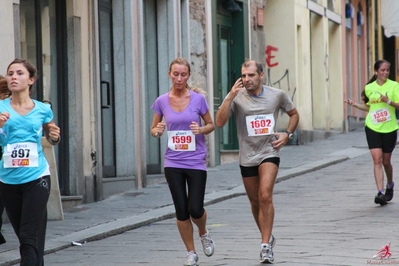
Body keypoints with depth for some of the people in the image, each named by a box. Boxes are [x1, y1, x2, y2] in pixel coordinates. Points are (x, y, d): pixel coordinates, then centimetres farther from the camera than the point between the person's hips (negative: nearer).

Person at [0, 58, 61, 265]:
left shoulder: (43, 110, 2)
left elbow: (51, 138, 20)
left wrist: (55, 137, -2)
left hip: (36, 178, -1)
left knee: (29, 237, -10)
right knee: (24, 237, 11)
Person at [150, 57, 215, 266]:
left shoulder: (198, 98, -4)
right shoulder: (161, 101, 1)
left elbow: (211, 124, 7)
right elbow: (154, 129, 11)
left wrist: (201, 129, -15)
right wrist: (157, 131, -12)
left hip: (196, 161, -2)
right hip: (173, 163, 2)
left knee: (195, 209, -7)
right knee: (181, 210, 2)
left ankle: (204, 233, 28)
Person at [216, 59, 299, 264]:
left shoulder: (277, 95, -4)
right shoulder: (236, 97, -8)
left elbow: (294, 114, 14)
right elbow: (219, 122, -21)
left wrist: (287, 134, -2)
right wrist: (230, 97, -29)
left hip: (269, 153, -2)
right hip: (247, 157, 2)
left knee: (265, 196, -20)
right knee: (255, 201, 14)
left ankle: (266, 246, -17)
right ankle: (267, 237, 37)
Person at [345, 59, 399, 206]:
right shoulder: (369, 88, 5)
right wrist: (355, 104, 6)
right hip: (372, 128, 1)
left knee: (386, 161, 10)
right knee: (377, 160, -12)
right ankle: (380, 192, -16)